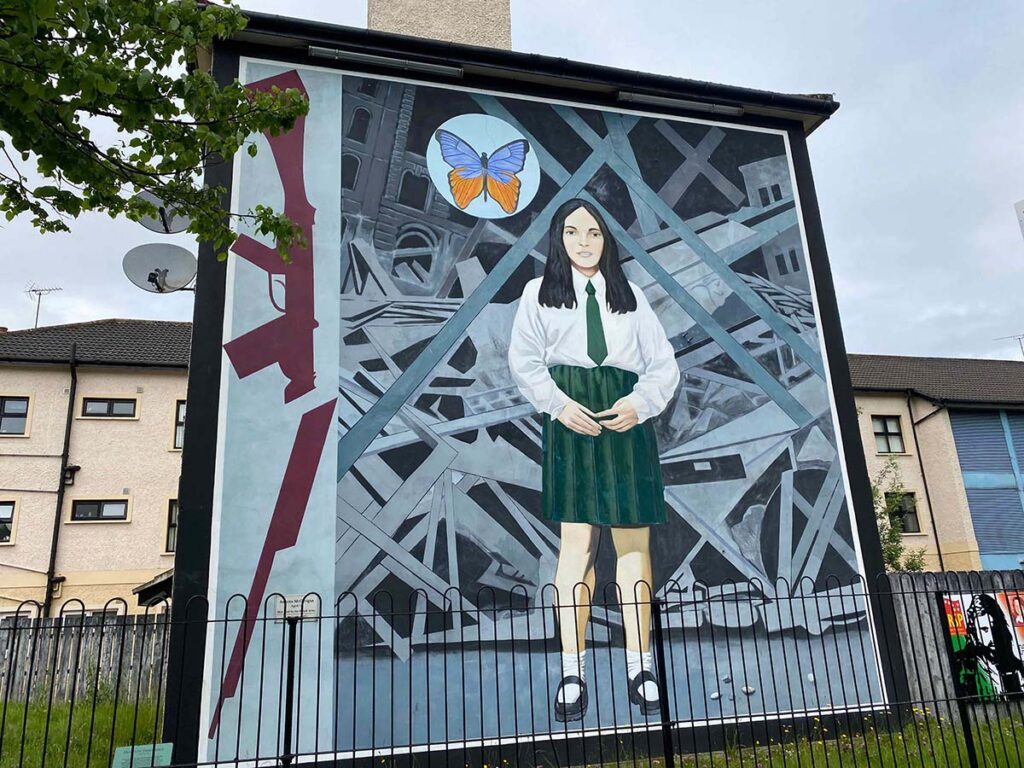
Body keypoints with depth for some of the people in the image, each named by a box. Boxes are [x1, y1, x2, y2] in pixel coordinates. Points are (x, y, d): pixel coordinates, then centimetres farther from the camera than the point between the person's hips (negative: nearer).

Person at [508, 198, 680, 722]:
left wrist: (639, 403, -8)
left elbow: (664, 365, 11)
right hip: (571, 423, -2)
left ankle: (640, 667, 8)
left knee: (634, 541, 0)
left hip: (627, 421, 2)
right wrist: (559, 404, -13)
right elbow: (524, 361, 3)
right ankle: (572, 673, -2)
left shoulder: (631, 296, 18)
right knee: (576, 541, -8)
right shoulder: (539, 293, 13)